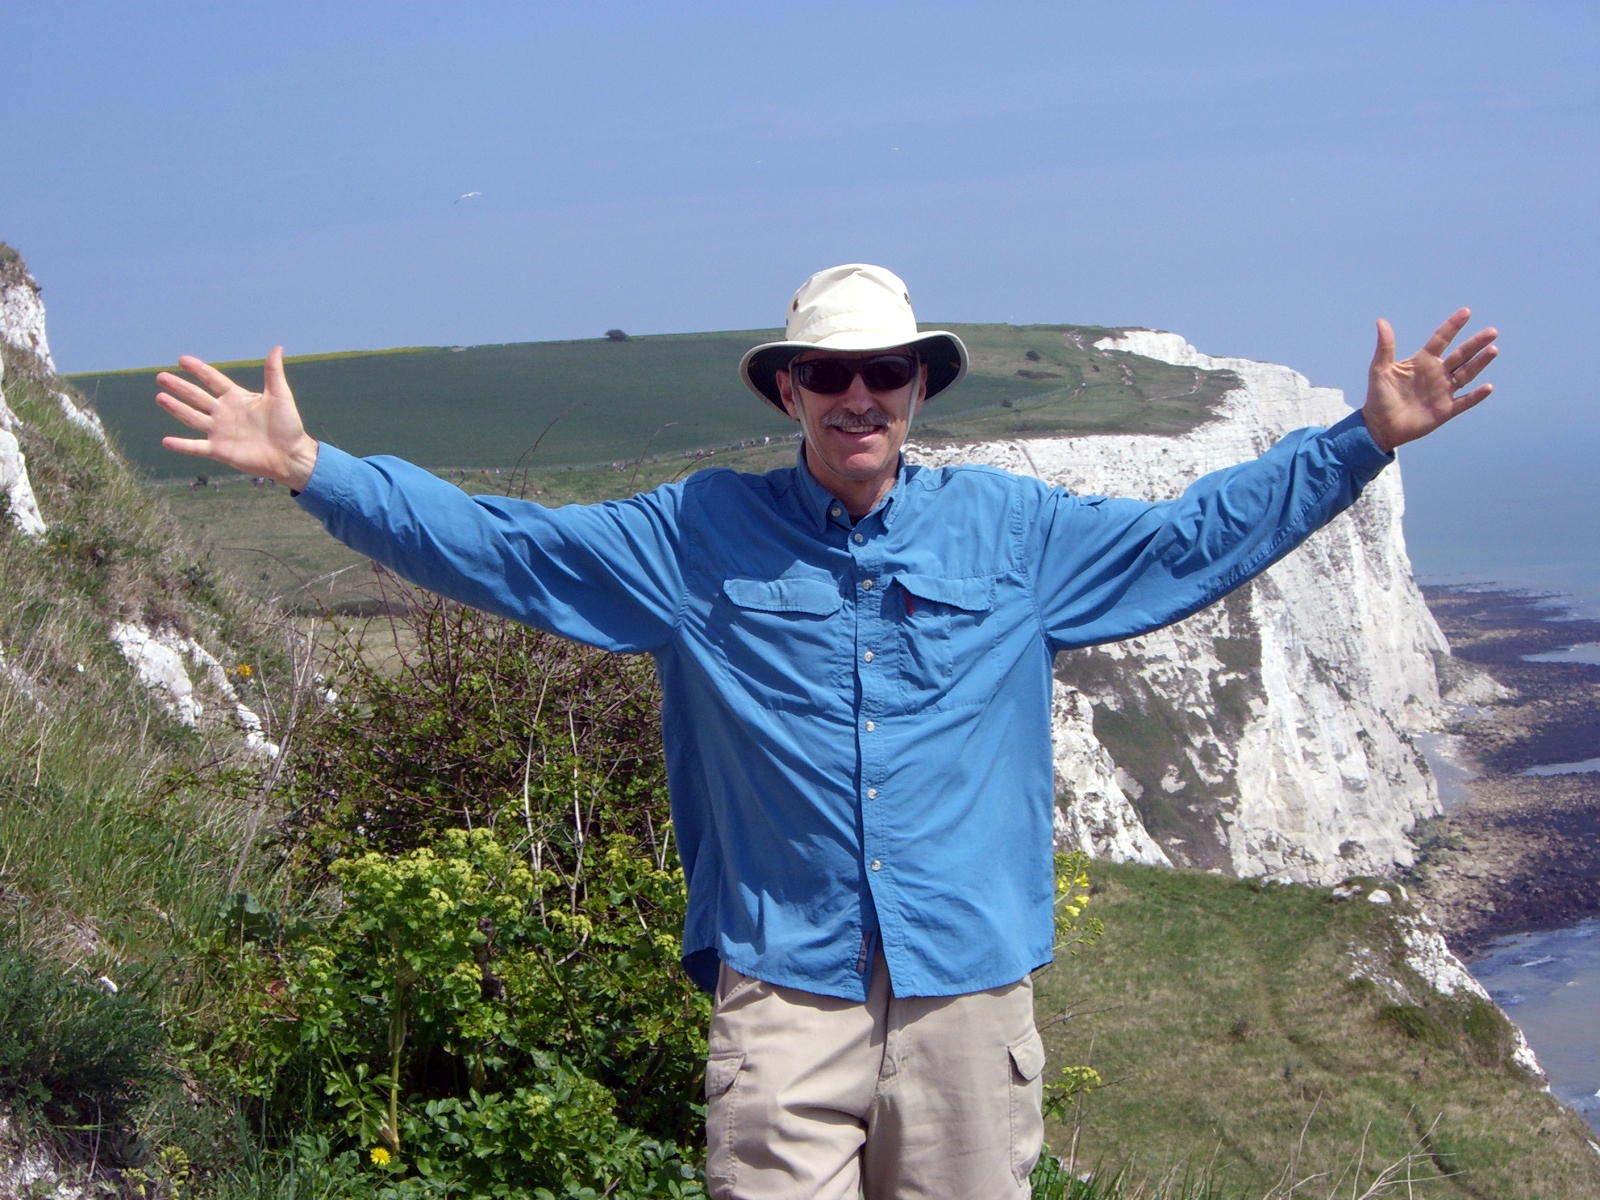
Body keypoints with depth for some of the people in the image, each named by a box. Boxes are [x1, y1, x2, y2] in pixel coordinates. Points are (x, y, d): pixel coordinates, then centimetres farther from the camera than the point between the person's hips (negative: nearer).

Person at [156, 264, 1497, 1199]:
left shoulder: (1012, 531, 9)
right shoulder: (697, 537, 5)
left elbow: (1196, 535, 17)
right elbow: (494, 543, 7)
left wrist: (1366, 438, 13)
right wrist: (311, 467, 1)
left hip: (970, 990, 2)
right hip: (783, 994, -1)